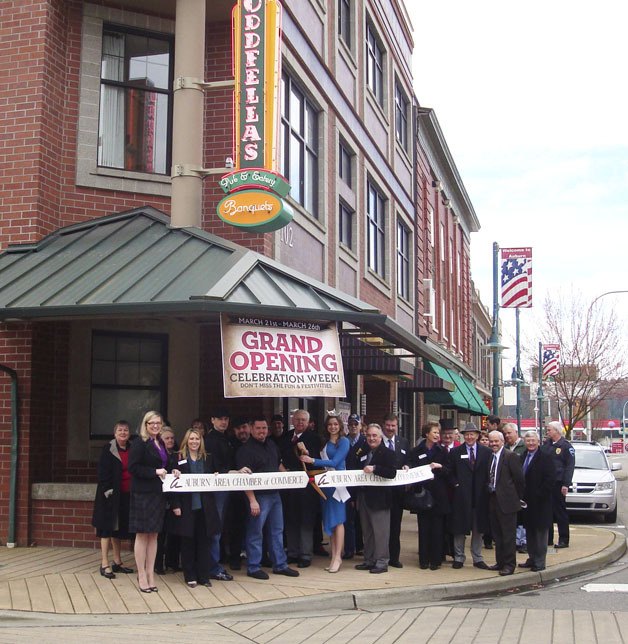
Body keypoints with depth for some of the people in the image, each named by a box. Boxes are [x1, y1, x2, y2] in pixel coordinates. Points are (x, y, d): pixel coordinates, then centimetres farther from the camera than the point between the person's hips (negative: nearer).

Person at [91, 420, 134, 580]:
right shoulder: (108, 449, -7)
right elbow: (103, 472, -12)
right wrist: (108, 491, -18)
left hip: (126, 495, 6)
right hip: (110, 494, -6)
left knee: (119, 528, 13)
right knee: (108, 527, -3)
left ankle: (117, 562, 22)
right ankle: (104, 564, 0)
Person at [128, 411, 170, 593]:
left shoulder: (160, 443, 15)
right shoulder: (139, 443, -9)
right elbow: (133, 467, -16)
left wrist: (170, 473, 5)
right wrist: (155, 472, -18)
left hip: (158, 494, 7)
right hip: (142, 494, -7)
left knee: (154, 535, 9)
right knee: (142, 535, -1)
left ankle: (150, 574, 15)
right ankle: (142, 575, 6)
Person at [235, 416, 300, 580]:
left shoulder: (271, 445, 12)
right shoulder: (246, 450, -13)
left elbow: (279, 464, 29)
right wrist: (252, 500, -22)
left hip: (274, 494, 8)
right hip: (258, 497, -8)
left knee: (277, 531, 13)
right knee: (255, 533, 0)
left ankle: (280, 565, 21)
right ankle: (253, 567, 10)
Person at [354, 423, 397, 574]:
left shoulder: (387, 453, -6)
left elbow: (392, 473, -17)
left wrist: (374, 469, -26)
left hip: (379, 498, -7)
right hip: (364, 498, 7)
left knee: (380, 531, -4)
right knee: (367, 532, 13)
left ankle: (382, 562, 2)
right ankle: (369, 560, 21)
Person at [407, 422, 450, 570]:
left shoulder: (442, 452, 5)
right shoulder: (416, 451, 4)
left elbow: (449, 472, 3)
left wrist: (440, 466, -15)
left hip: (439, 495, 0)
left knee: (438, 529, 2)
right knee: (424, 528, 3)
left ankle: (436, 560, 9)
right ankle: (424, 559, 10)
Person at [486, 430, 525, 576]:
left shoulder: (511, 456, -10)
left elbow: (519, 479, -9)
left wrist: (518, 497, -4)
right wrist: (490, 493, 8)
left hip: (506, 501, -7)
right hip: (493, 500, 7)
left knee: (508, 535, -1)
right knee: (497, 534, 14)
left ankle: (509, 564, 5)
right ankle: (500, 562, 24)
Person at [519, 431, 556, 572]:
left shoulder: (545, 457, -9)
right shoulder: (522, 457, 11)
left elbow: (551, 478, -15)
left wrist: (539, 494, -17)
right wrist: (521, 496, 5)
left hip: (540, 502, -7)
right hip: (527, 501, 7)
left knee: (540, 532, 0)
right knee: (530, 532, 14)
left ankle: (539, 562, 4)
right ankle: (532, 558, 23)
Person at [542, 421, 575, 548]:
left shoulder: (566, 446, -6)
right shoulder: (547, 444, 12)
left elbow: (570, 466, -10)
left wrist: (566, 484, -16)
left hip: (558, 483, -6)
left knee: (560, 511, -1)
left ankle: (564, 540, 5)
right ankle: (548, 539, 18)